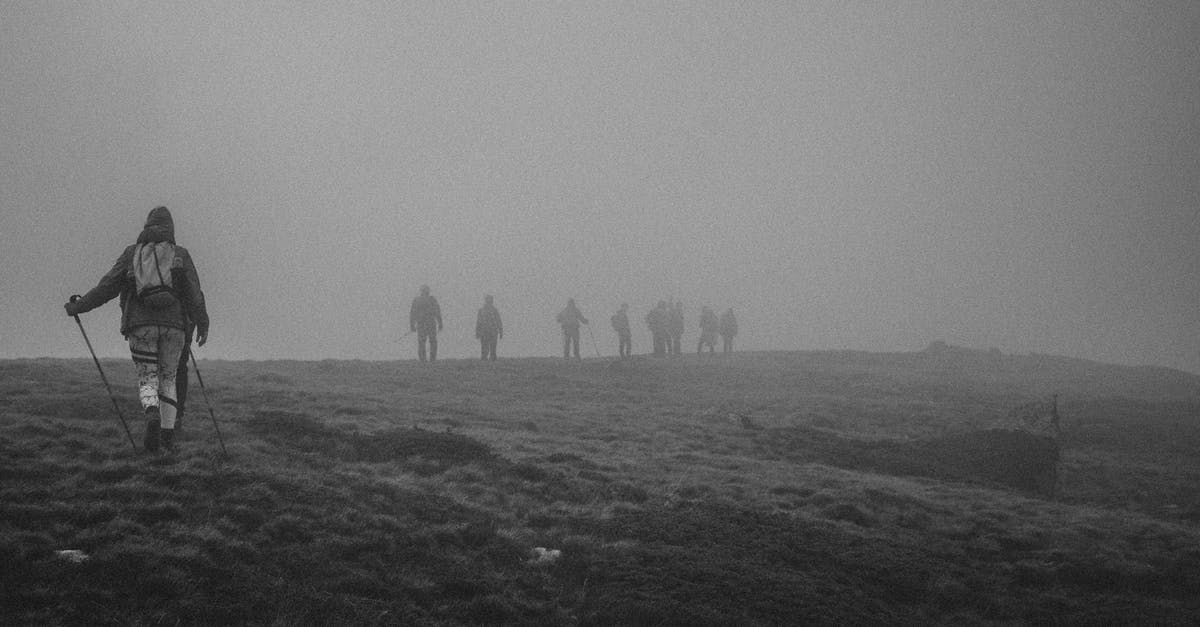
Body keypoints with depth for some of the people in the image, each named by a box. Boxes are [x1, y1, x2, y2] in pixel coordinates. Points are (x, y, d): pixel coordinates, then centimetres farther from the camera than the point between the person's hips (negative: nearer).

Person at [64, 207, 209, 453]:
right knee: (168, 379, 13)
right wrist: (202, 324, 0)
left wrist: (78, 307, 17)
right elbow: (194, 292, 0)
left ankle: (152, 416, -29)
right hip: (173, 326, 0)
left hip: (140, 325, 0)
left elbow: (107, 287, 8)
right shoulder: (180, 255, 10)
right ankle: (168, 435, 5)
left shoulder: (132, 253, 11)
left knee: (147, 379, 3)